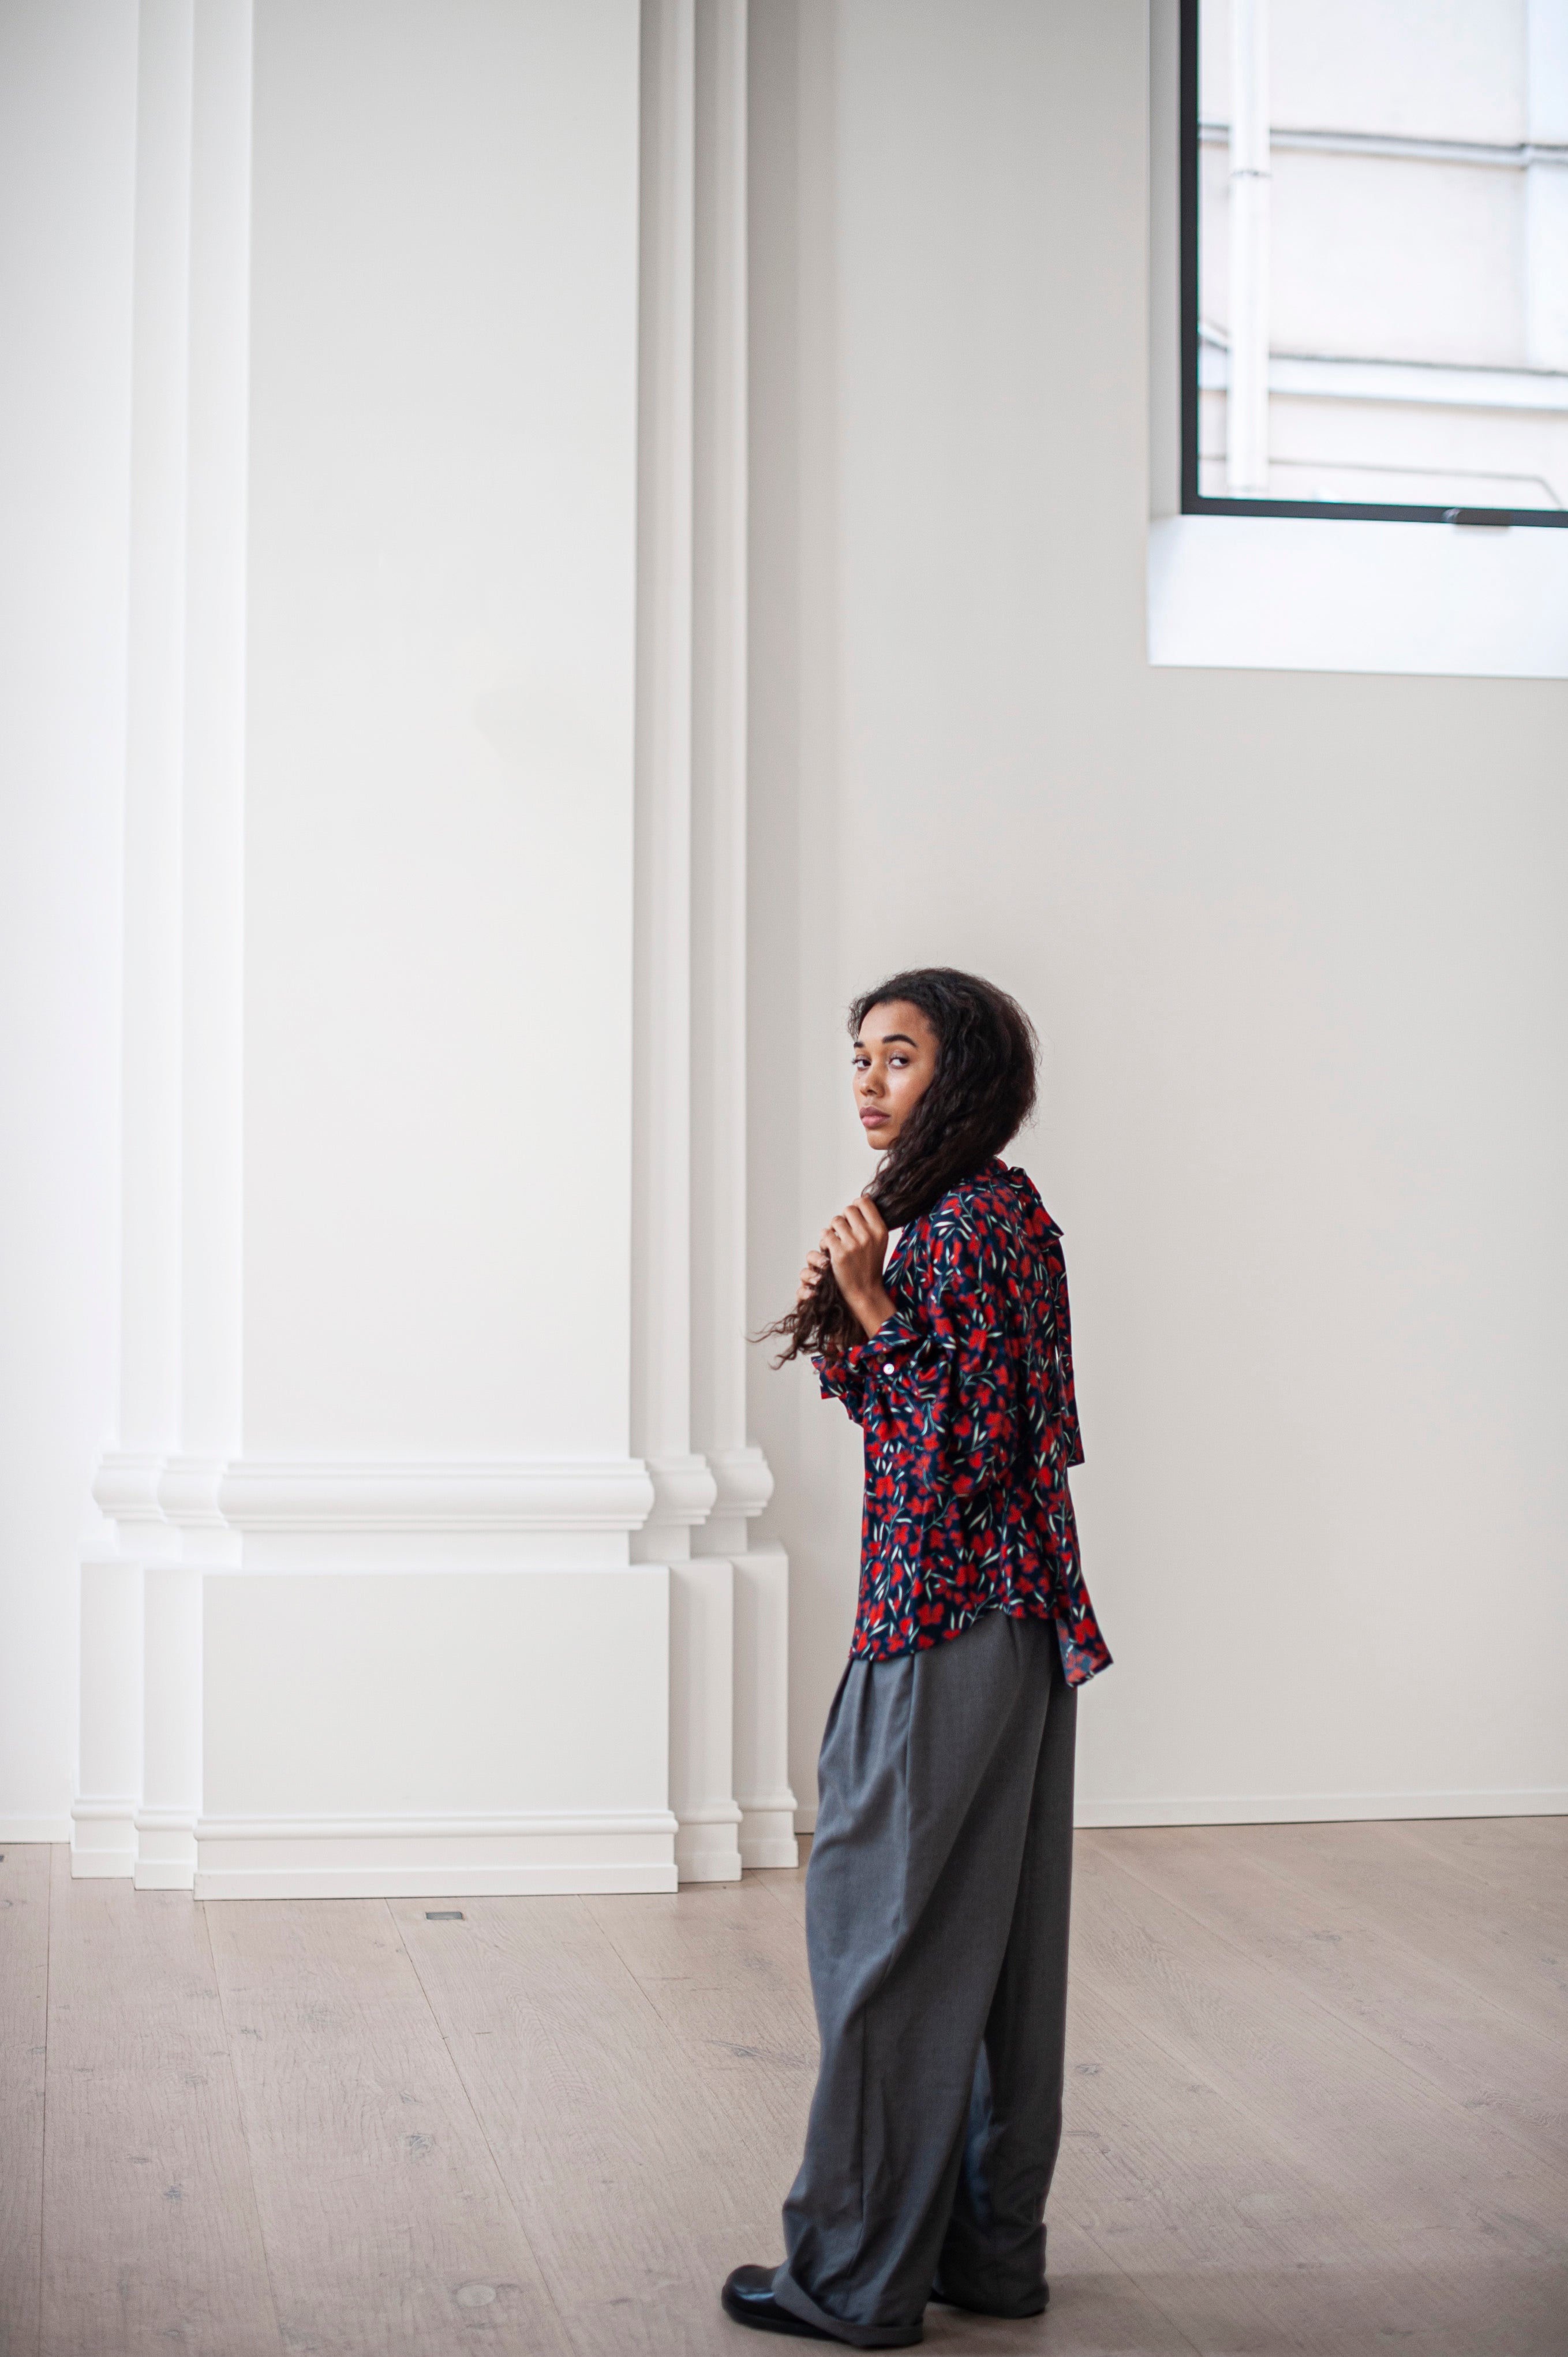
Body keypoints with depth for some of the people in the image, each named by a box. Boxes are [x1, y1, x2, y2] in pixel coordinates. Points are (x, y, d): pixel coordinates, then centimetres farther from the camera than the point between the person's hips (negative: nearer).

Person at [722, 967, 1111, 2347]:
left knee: (892, 1926, -3)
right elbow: (904, 1413, 19)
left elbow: (971, 1444, -21)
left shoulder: (972, 1220, -16)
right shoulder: (984, 1210, 15)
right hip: (1007, 1613, 10)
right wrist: (843, 1314, 4)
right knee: (994, 1931, 13)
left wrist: (873, 1304, -18)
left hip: (949, 1621, -10)